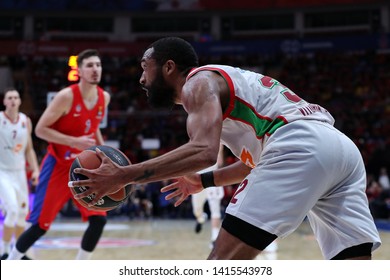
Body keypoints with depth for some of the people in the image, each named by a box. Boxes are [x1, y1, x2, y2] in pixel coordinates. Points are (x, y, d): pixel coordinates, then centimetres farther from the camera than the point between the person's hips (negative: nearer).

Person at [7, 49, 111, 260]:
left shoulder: (104, 98, 1)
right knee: (41, 224, -7)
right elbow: (40, 129, -17)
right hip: (58, 166, -6)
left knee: (99, 220, -6)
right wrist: (74, 141, -26)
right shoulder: (66, 96, -19)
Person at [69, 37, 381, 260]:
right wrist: (205, 181, 42)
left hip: (299, 147, -9)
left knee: (223, 264, -7)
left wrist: (122, 176, -14)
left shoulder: (199, 82, 5)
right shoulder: (225, 82, 33)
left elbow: (203, 151, -15)